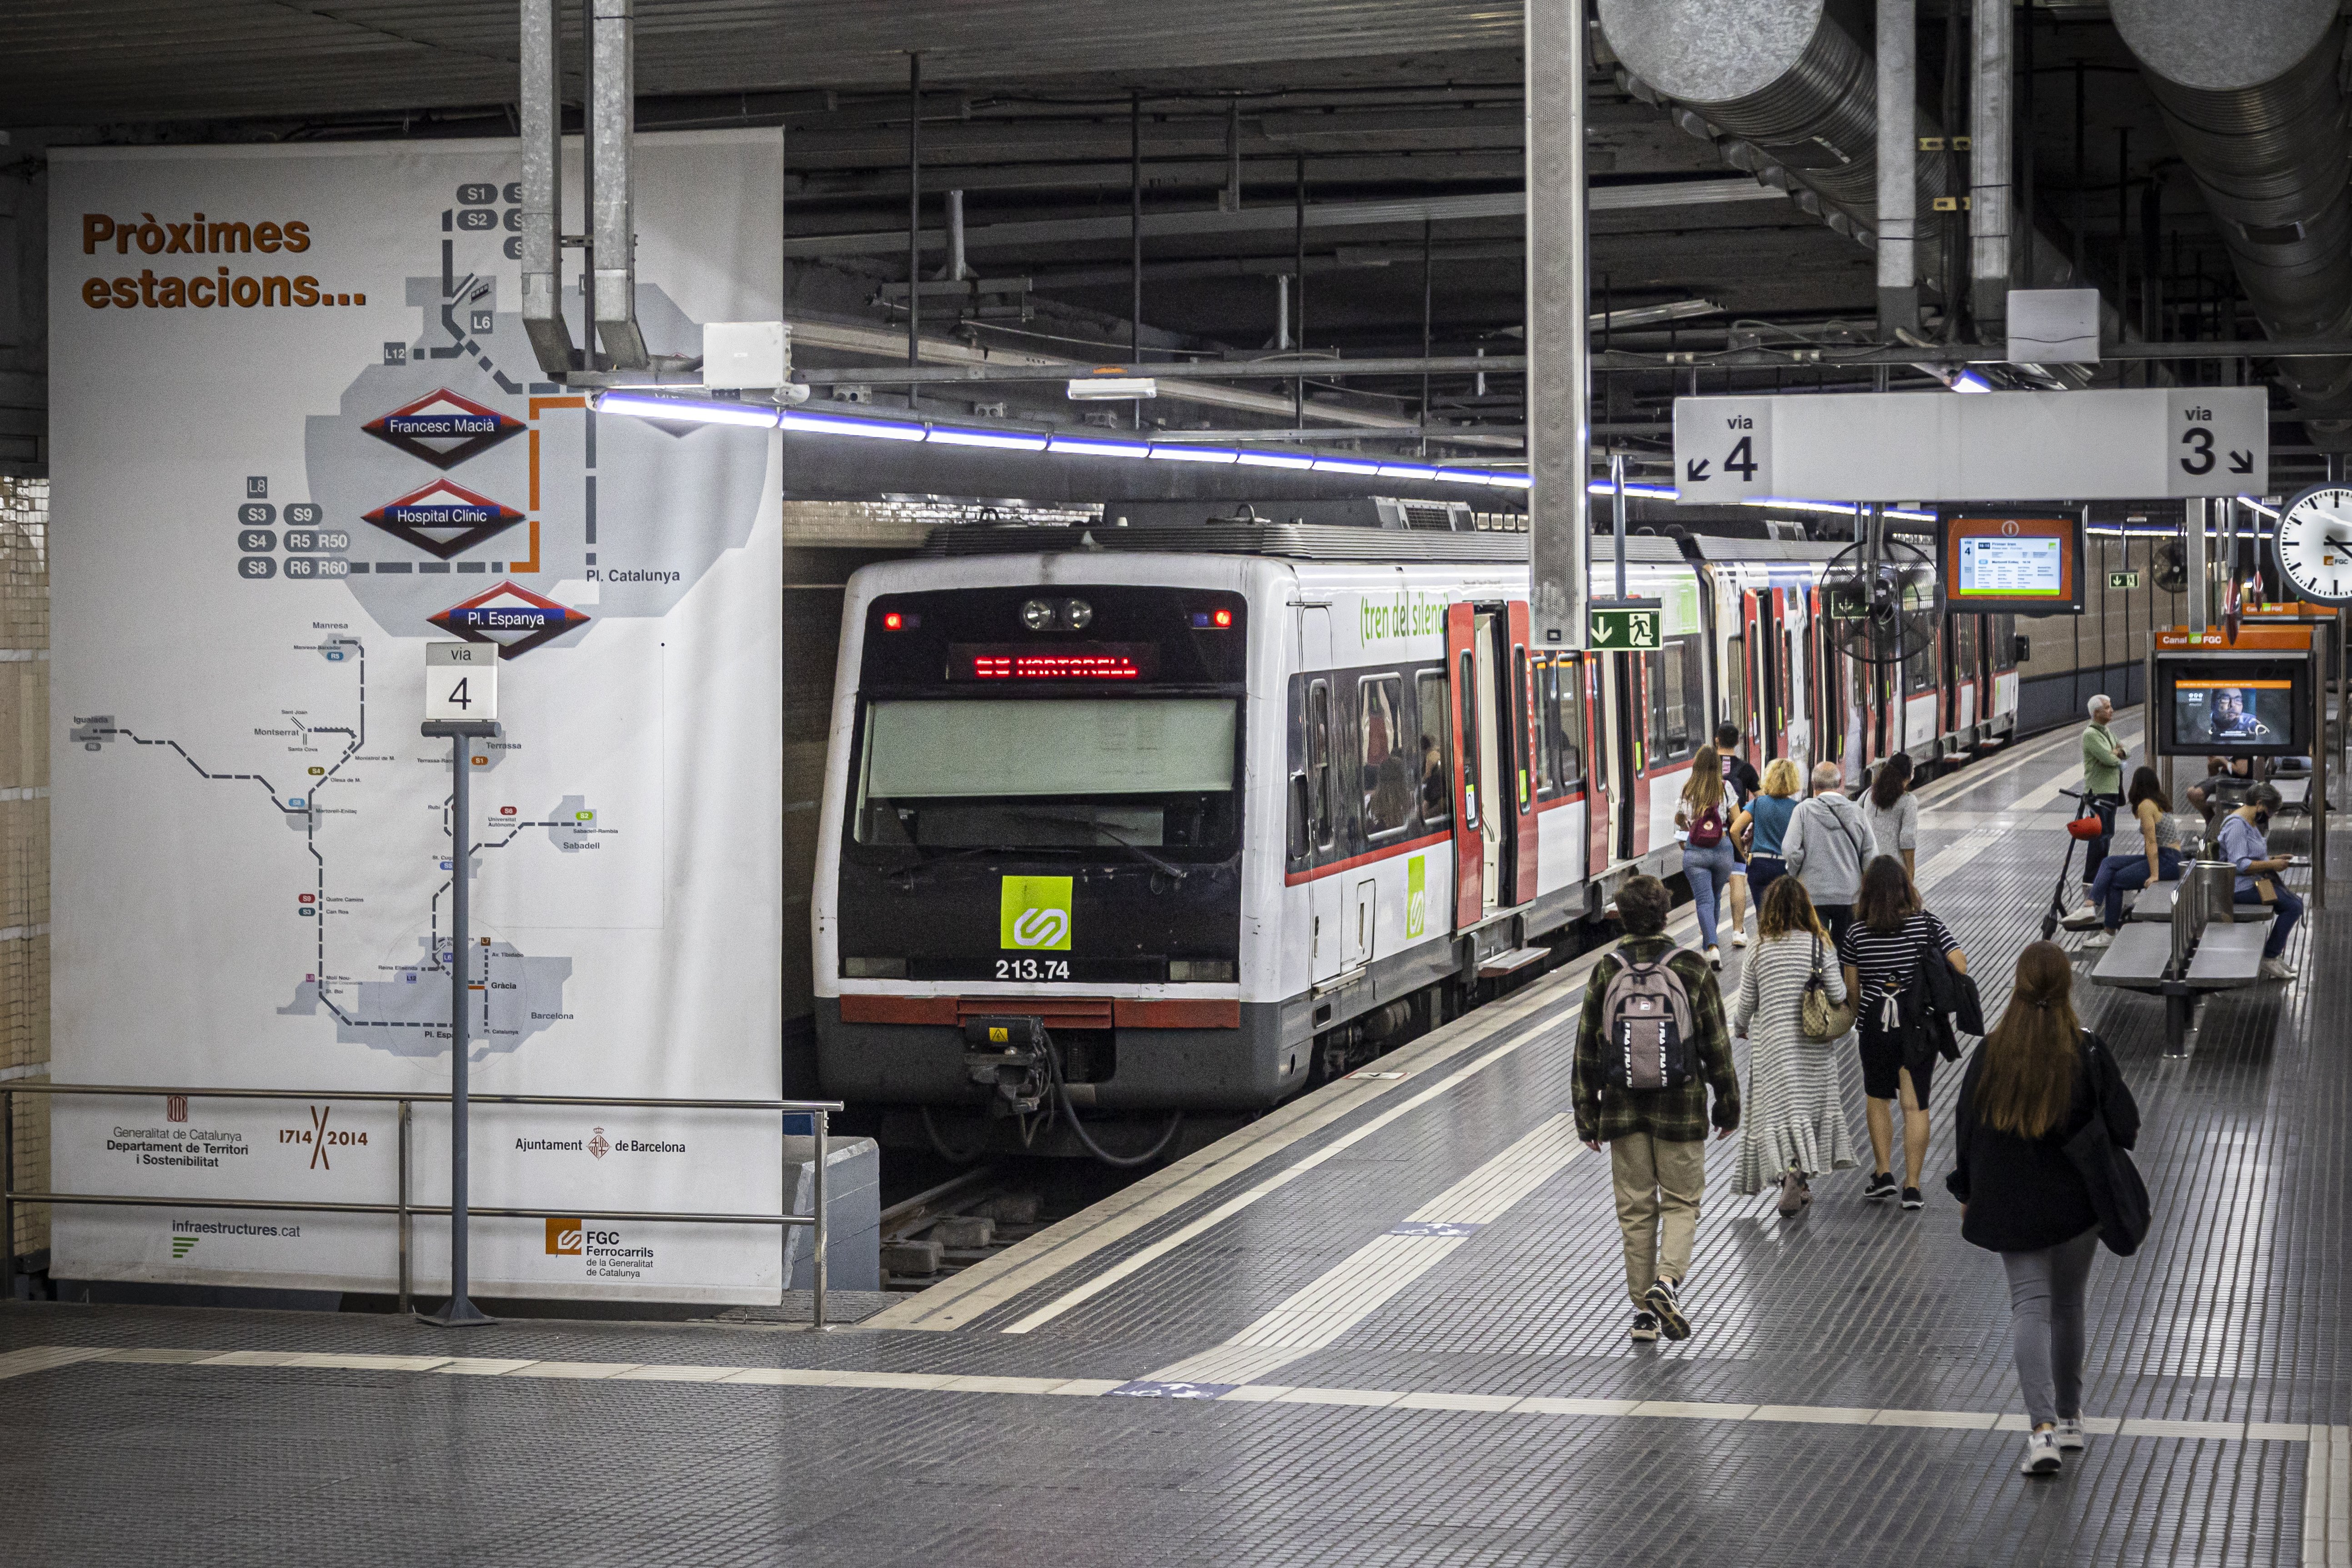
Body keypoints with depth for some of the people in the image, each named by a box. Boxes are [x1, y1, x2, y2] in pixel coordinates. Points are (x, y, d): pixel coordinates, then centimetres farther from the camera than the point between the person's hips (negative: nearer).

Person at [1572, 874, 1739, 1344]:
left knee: (1636, 1210, 9)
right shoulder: (1693, 970, -6)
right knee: (1682, 1201, 9)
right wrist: (1728, 1105, 9)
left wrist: (1587, 1116, 7)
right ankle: (1668, 1280, -15)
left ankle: (1643, 1311, 12)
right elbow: (1717, 1045, -2)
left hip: (1623, 1107, 2)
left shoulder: (1606, 972, -2)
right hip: (1681, 1106, -1)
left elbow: (1587, 1049, 0)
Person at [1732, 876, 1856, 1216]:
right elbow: (1838, 994, -11)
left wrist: (1739, 1028, 20)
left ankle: (1791, 1172, -13)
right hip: (1814, 1045, 1)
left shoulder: (1759, 951, -6)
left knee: (1780, 1109, 3)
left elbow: (1747, 1003, 0)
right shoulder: (1820, 946, -8)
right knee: (1812, 1100, 15)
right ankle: (1800, 1178, 17)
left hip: (1772, 1043, -1)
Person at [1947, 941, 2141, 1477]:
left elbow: (1967, 1127, 0)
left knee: (2030, 1305, 0)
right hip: (2077, 1202, 0)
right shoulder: (2087, 1052, -11)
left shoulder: (1991, 1054, -7)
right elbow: (2125, 1127, -10)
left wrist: (1967, 1194, 13)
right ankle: (2069, 1417, 29)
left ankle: (2042, 1428, -17)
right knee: (2068, 1304, 17)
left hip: (2012, 1206, 0)